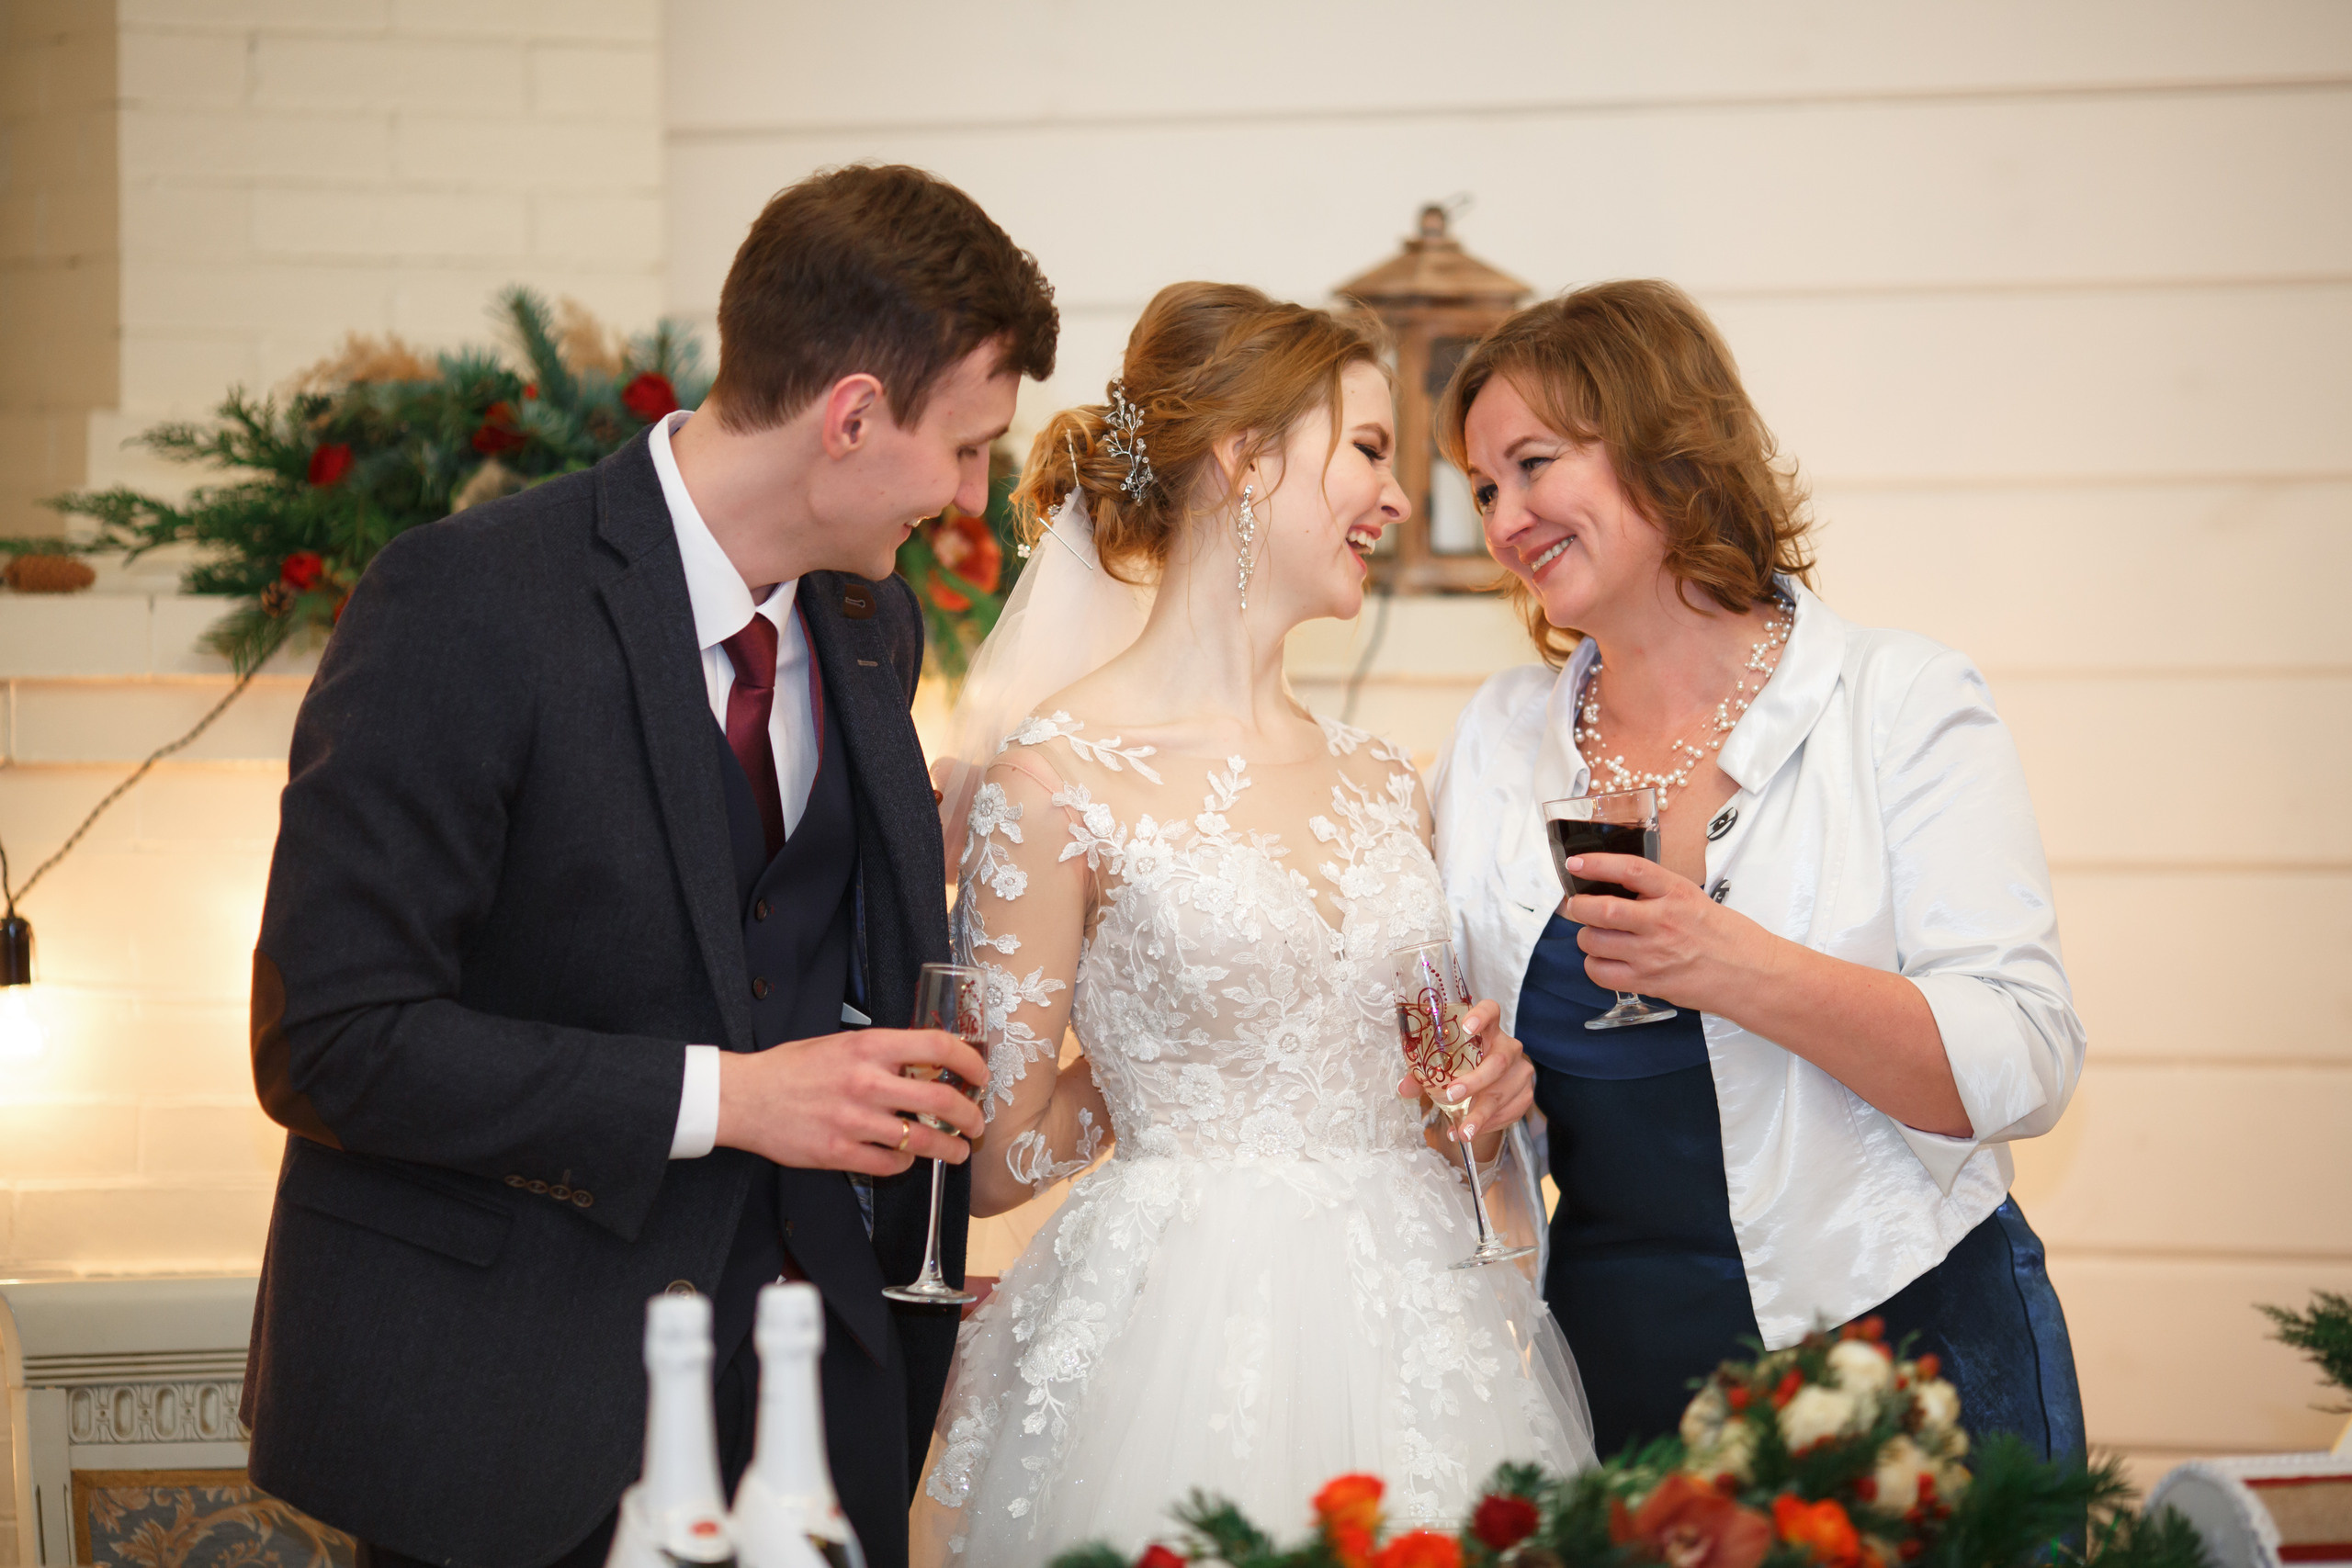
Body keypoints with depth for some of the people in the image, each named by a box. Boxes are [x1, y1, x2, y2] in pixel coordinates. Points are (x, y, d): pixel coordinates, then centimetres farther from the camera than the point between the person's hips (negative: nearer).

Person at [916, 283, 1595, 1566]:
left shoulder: (1381, 785, 12)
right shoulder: (1057, 778, -7)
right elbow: (995, 1160, -6)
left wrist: (1482, 1099, 4)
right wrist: (1150, 1070, 7)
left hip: (1421, 1327, 6)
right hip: (1199, 1350, -6)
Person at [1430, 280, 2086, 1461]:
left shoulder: (1898, 702, -6)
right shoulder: (1496, 742, 8)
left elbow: (2023, 1068, -15)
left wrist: (1737, 970, -27)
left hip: (1906, 1361, -3)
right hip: (1615, 1385, 4)